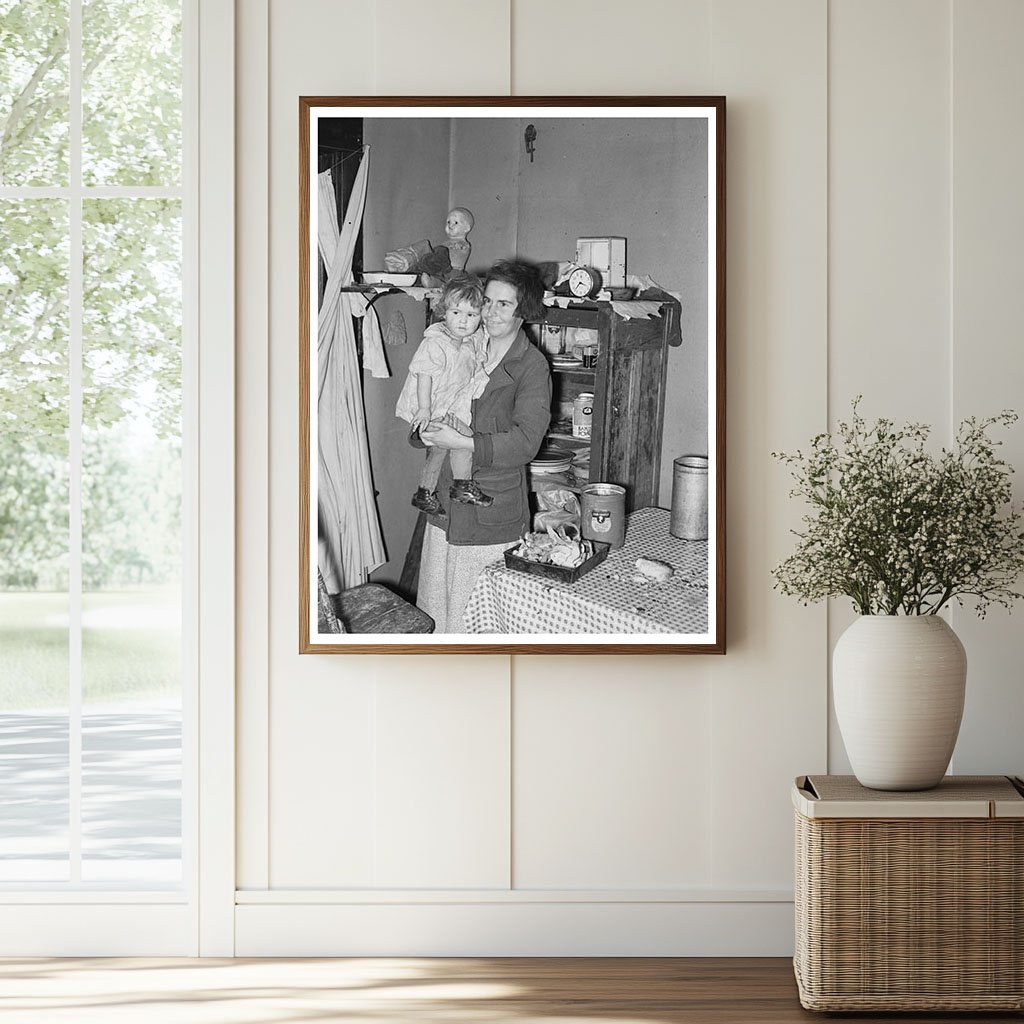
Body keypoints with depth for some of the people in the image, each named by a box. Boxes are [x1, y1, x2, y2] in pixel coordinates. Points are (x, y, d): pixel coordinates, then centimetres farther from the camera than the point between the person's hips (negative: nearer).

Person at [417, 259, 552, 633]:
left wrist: (461, 442, -24)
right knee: (436, 607, 10)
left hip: (494, 513, -6)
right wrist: (428, 428, -1)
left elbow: (525, 442, -19)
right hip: (446, 503, 6)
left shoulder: (532, 367, -10)